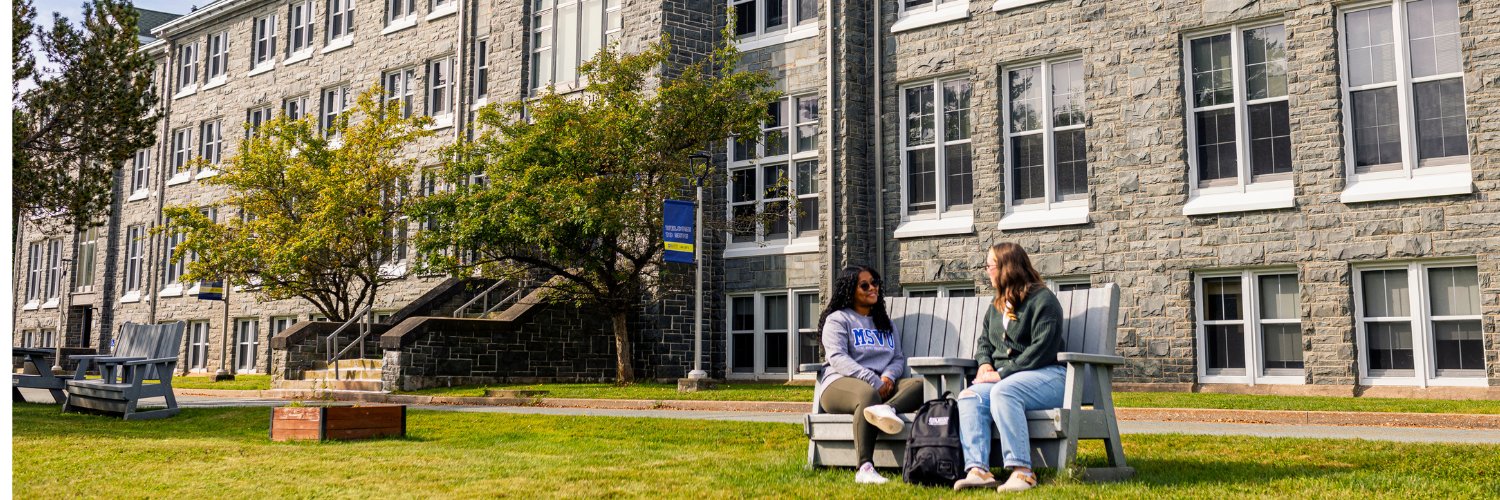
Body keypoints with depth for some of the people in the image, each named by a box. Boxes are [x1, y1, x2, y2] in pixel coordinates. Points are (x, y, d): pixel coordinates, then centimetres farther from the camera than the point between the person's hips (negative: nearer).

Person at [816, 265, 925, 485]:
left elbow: (899, 357, 20)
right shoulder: (838, 319, 9)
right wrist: (873, 381, -19)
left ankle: (887, 409, -54)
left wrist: (888, 376, -6)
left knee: (919, 384, -22)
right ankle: (865, 468, -52)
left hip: (883, 385, 6)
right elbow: (838, 358, -6)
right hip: (840, 383, -6)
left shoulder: (885, 322, 29)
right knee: (867, 394, -40)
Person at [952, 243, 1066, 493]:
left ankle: (1022, 471, -39)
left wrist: (1003, 373, -17)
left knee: (1003, 392, -38)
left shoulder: (1042, 299, -4)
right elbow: (984, 340, 30)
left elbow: (1043, 349, -14)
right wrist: (985, 363, 6)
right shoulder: (997, 304, 22)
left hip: (1047, 376, -7)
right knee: (969, 396, -24)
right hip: (1002, 377, 7)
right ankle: (978, 470, -38)